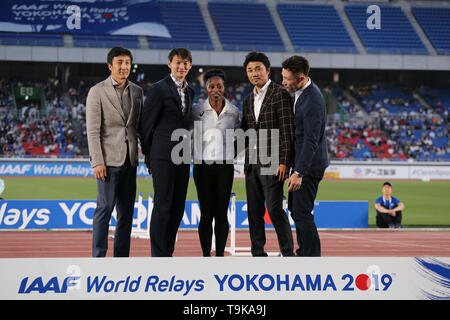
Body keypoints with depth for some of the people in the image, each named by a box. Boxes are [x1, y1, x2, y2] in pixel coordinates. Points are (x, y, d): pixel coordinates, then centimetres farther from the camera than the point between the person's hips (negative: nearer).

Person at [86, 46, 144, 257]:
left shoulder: (137, 92, 12)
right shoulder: (97, 92, -3)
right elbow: (92, 130, -8)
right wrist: (97, 162, -14)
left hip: (129, 160, 5)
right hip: (109, 160, -5)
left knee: (126, 211, 6)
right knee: (105, 207, -9)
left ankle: (122, 258, 12)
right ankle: (98, 257, -5)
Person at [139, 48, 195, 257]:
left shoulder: (190, 92, 16)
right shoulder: (159, 89, -6)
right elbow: (146, 123, -4)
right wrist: (149, 155, 1)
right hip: (163, 157, -7)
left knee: (178, 208, 6)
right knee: (163, 207, -7)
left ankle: (167, 254, 13)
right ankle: (159, 256, -3)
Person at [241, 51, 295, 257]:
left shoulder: (280, 94, -5)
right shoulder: (248, 101, 17)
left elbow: (287, 131, -11)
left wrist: (284, 162, -17)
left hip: (271, 162, -7)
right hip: (252, 162, 7)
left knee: (275, 209, -11)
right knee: (254, 211, 7)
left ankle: (288, 254, -5)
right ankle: (258, 254, 12)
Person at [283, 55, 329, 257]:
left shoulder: (312, 102, -25)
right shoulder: (299, 91, 7)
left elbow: (311, 140, -27)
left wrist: (299, 173, -29)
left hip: (310, 164, -10)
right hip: (301, 159, 10)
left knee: (302, 212, -9)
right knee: (295, 209, 17)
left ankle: (312, 257, -3)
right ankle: (303, 252, 28)